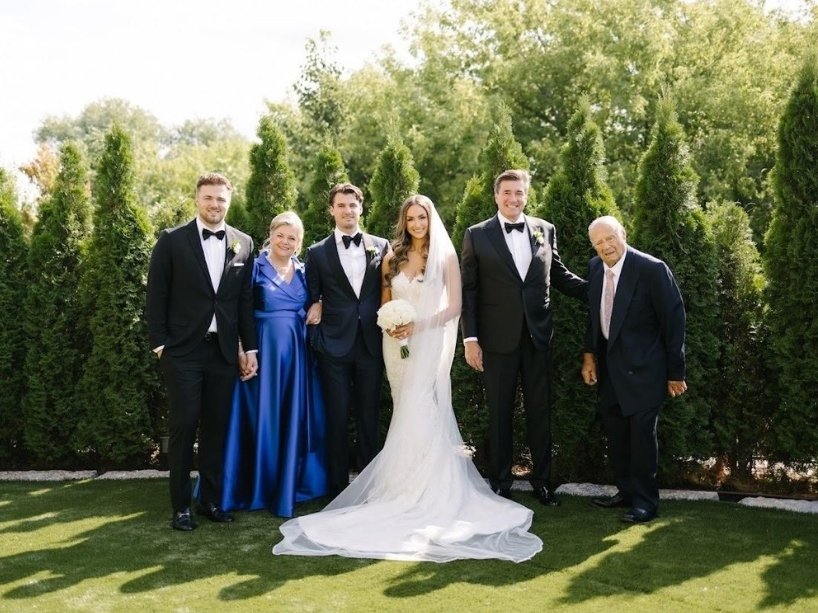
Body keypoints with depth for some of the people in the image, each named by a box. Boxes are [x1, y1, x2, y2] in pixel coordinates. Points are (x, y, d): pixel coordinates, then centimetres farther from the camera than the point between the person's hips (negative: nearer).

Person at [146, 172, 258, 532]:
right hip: (183, 351, -3)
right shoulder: (172, 241, 0)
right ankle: (181, 506, 10)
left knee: (217, 428, 8)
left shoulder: (244, 244, 7)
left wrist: (250, 348, 7)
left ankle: (211, 500, 20)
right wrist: (160, 344, -6)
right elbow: (156, 296, 0)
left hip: (224, 351, 3)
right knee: (184, 426, -1)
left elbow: (245, 300, 9)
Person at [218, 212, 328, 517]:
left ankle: (292, 484, 25)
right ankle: (261, 488, 16)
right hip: (264, 353, -5)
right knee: (263, 419, 2)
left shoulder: (304, 271, 9)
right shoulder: (256, 268, -4)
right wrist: (244, 351, -16)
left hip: (297, 356, 5)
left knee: (295, 418, 11)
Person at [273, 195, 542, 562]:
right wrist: (390, 325, -7)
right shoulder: (392, 259, 11)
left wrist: (419, 325, -14)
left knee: (420, 415, -8)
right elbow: (384, 305, 15)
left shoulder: (445, 256, 1)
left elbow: (454, 306, -3)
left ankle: (422, 493, -1)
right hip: (397, 344, 3)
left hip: (430, 343, -3)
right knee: (409, 416, 4)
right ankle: (409, 489, 9)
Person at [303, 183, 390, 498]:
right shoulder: (318, 252, 4)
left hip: (371, 344, 1)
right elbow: (312, 299, 7)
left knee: (369, 417, 9)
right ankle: (338, 486, 14)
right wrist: (315, 315, -5)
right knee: (337, 418, 4)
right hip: (334, 345, -1)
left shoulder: (381, 246, 7)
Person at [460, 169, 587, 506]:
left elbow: (558, 275, 15)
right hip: (498, 339, -2)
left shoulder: (545, 230, 6)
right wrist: (470, 338, -7)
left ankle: (541, 479, 26)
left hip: (537, 336, 2)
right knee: (500, 414, 9)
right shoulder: (477, 235, -1)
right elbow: (468, 290, -2)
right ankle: (500, 482, 23)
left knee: (540, 411, 10)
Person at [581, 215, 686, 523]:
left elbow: (674, 320, -12)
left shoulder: (652, 269, -17)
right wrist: (589, 355, 7)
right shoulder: (595, 268, 1)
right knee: (615, 431, 14)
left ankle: (645, 500, 13)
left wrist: (675, 372, -9)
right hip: (609, 364, 7)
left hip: (643, 365, -6)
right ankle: (627, 490, 30)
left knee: (641, 432, -2)